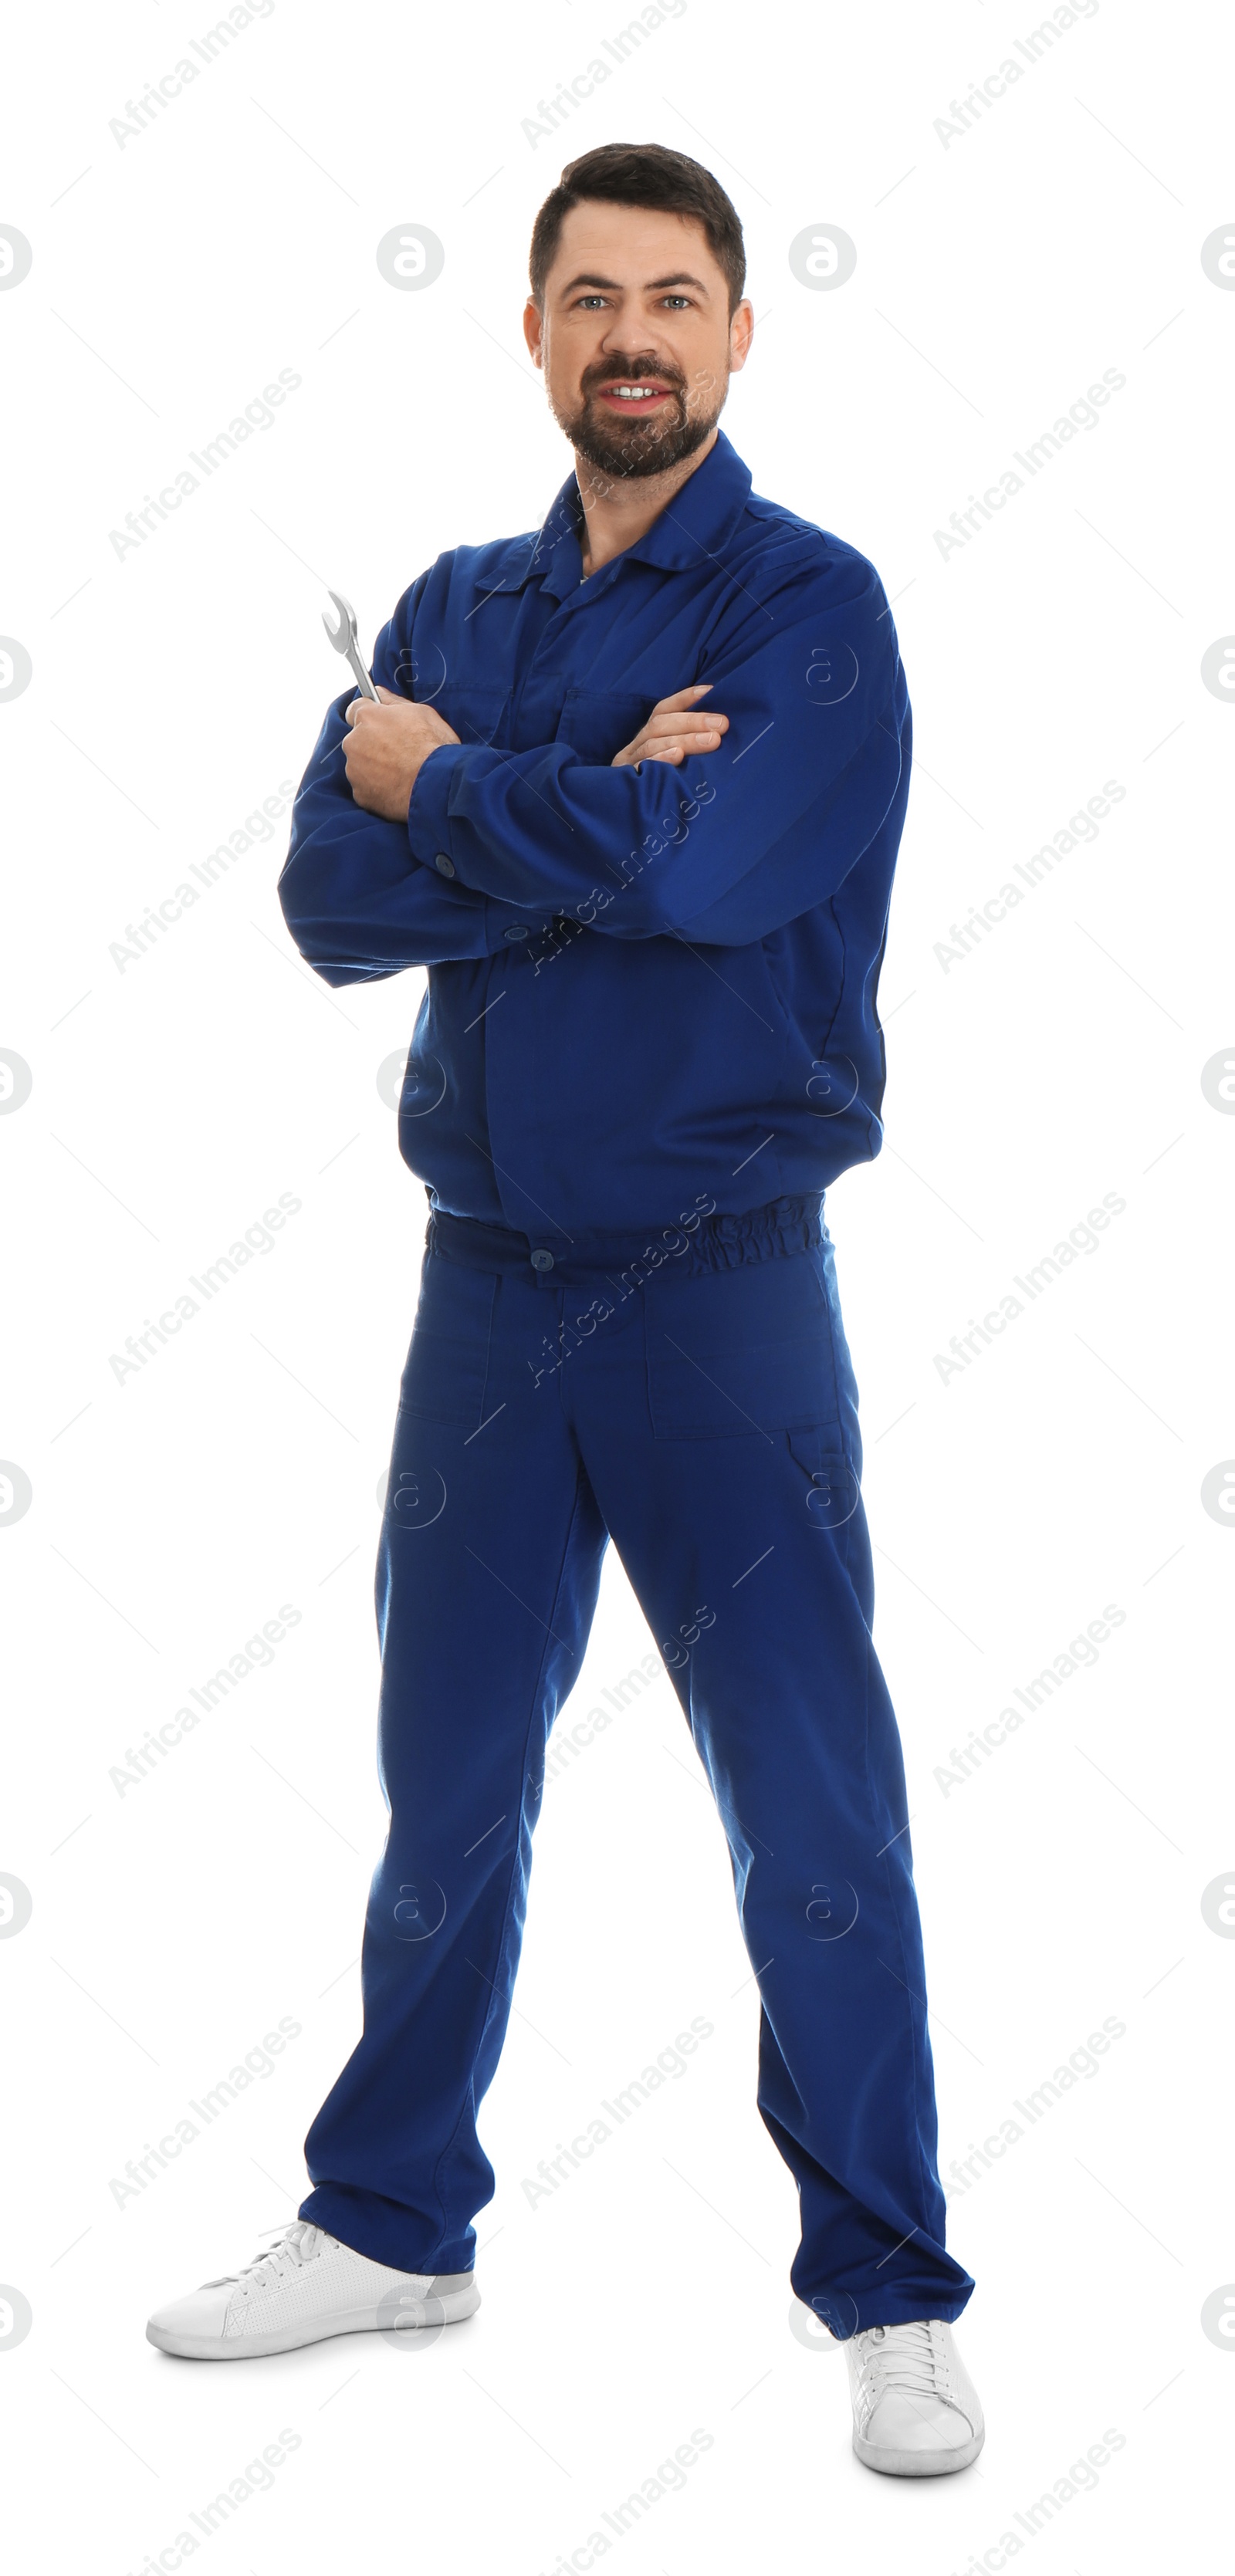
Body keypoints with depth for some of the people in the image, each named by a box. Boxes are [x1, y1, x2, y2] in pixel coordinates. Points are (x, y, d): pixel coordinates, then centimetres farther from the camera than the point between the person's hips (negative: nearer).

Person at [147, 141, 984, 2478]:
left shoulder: (811, 603, -7)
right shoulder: (456, 610, 9)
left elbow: (707, 864, -24)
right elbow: (333, 902, -3)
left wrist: (444, 782, -9)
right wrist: (580, 816, -17)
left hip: (724, 1291, -5)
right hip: (487, 1276, 5)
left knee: (815, 1819, 1)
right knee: (448, 1791, 15)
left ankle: (891, 2305, 15)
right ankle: (389, 2223, 32)